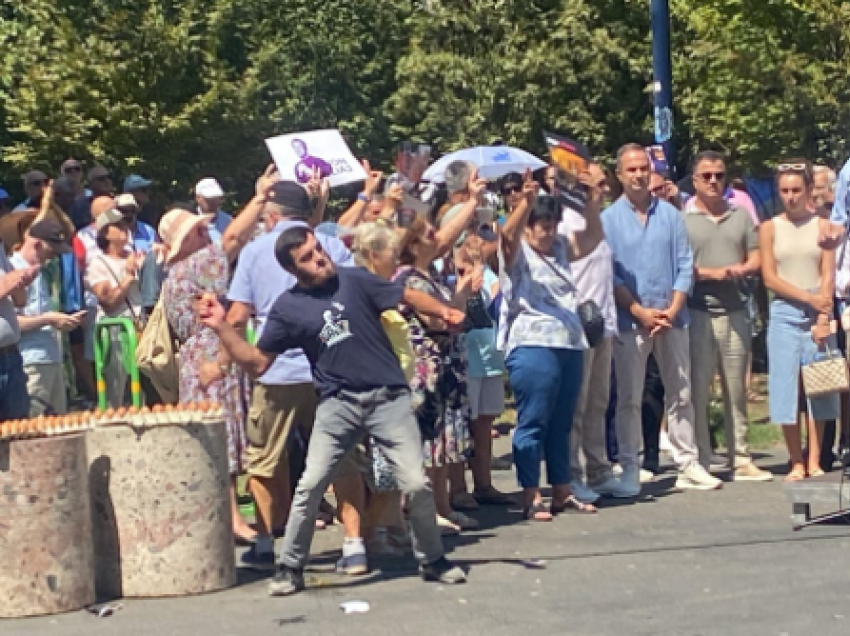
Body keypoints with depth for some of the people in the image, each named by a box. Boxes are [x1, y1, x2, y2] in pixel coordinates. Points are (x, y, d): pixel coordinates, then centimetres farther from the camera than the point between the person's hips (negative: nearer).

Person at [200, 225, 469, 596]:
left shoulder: (353, 280, 1)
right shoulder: (287, 308, 1)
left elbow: (408, 297, 8)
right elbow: (256, 364, 4)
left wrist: (444, 312, -12)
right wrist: (221, 327, -7)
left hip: (388, 397, 0)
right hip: (338, 403, 0)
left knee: (416, 484, -2)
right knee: (310, 485, -6)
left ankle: (433, 561, 18)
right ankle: (290, 569, 9)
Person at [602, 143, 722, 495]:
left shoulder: (670, 214, 7)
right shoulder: (609, 219, 0)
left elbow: (685, 265, 3)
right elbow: (609, 273, -4)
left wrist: (672, 310, -9)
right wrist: (640, 312, -12)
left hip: (671, 318, 2)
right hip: (630, 321, -2)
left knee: (680, 395, 7)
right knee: (628, 398, 2)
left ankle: (688, 465, 13)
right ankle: (629, 470, 7)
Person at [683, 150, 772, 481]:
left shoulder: (741, 215, 12)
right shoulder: (682, 218, -3)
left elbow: (756, 259, 12)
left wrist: (741, 269, -9)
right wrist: (711, 273, -15)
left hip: (736, 313, 4)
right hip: (697, 314, -4)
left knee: (736, 390, 9)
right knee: (698, 391, -3)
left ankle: (741, 460, 16)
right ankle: (699, 463, 3)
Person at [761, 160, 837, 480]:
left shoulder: (822, 226, 5)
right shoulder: (770, 228, 5)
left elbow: (828, 276, -1)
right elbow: (769, 278, -2)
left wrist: (823, 318, -12)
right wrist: (808, 298, -13)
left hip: (817, 314, 0)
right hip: (784, 314, 0)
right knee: (786, 386, -2)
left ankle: (814, 461, 4)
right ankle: (797, 462, 4)